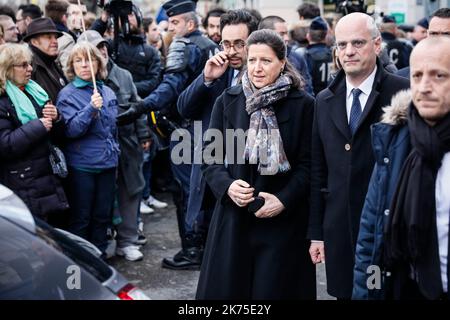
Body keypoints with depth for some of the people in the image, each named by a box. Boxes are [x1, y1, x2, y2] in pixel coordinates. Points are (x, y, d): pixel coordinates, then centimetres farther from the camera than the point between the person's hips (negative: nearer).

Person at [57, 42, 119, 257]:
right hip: (82, 165, -5)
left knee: (102, 216, 13)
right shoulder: (67, 95, -8)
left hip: (107, 164, 5)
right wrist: (91, 108, -29)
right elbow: (71, 129, -18)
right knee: (81, 219, 3)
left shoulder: (107, 92, 8)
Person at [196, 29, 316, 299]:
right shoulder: (227, 102, 5)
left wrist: (284, 199, -15)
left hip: (283, 221, -2)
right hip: (233, 218, 2)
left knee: (274, 288, 3)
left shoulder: (304, 105, -3)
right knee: (227, 288, 5)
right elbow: (210, 158, 6)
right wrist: (228, 186, -12)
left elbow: (308, 164, -3)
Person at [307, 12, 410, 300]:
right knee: (345, 293, 11)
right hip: (340, 232, 4)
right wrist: (316, 232, 9)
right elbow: (318, 171, 11)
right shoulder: (325, 101, 9)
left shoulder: (404, 94, -6)